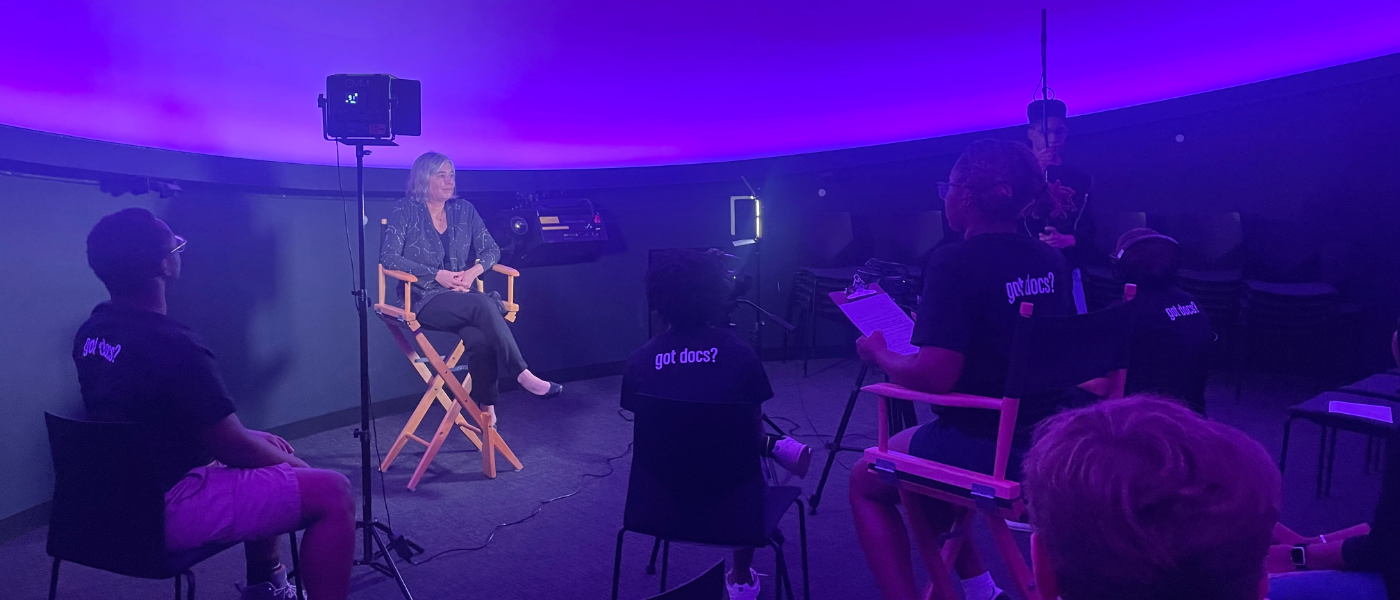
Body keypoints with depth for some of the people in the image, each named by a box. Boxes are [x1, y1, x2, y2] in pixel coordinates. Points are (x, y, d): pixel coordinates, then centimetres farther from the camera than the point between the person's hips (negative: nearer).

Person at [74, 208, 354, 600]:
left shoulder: (92, 331, 3)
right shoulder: (171, 345, -26)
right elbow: (231, 446, -19)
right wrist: (288, 462, 1)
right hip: (164, 509, -10)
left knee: (271, 446, 26)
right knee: (332, 492, -11)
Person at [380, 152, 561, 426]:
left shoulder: (464, 209, 11)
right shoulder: (406, 210, -1)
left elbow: (491, 249, 9)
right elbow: (388, 256, -10)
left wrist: (473, 271, -13)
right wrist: (437, 275, -16)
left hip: (462, 297, 4)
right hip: (424, 299, -4)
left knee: (480, 338, -32)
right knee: (483, 305, -34)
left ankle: (486, 406, -26)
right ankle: (523, 376, -31)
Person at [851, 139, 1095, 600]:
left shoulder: (955, 262, -18)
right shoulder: (1050, 260, 4)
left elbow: (934, 376, -25)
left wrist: (879, 353, -6)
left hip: (990, 452, -7)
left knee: (866, 481, 16)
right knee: (918, 451, 30)